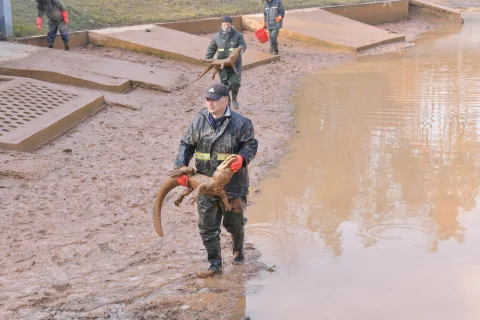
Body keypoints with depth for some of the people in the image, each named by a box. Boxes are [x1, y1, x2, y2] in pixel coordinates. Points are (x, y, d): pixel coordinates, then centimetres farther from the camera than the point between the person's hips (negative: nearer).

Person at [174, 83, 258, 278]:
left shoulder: (240, 123, -9)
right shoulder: (199, 121, 1)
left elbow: (251, 145, -3)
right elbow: (186, 145, 7)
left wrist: (242, 158, -25)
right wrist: (181, 168, -7)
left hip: (232, 183, -3)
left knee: (234, 222, 14)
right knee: (207, 226, 4)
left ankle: (238, 250, 44)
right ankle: (215, 263, 16)